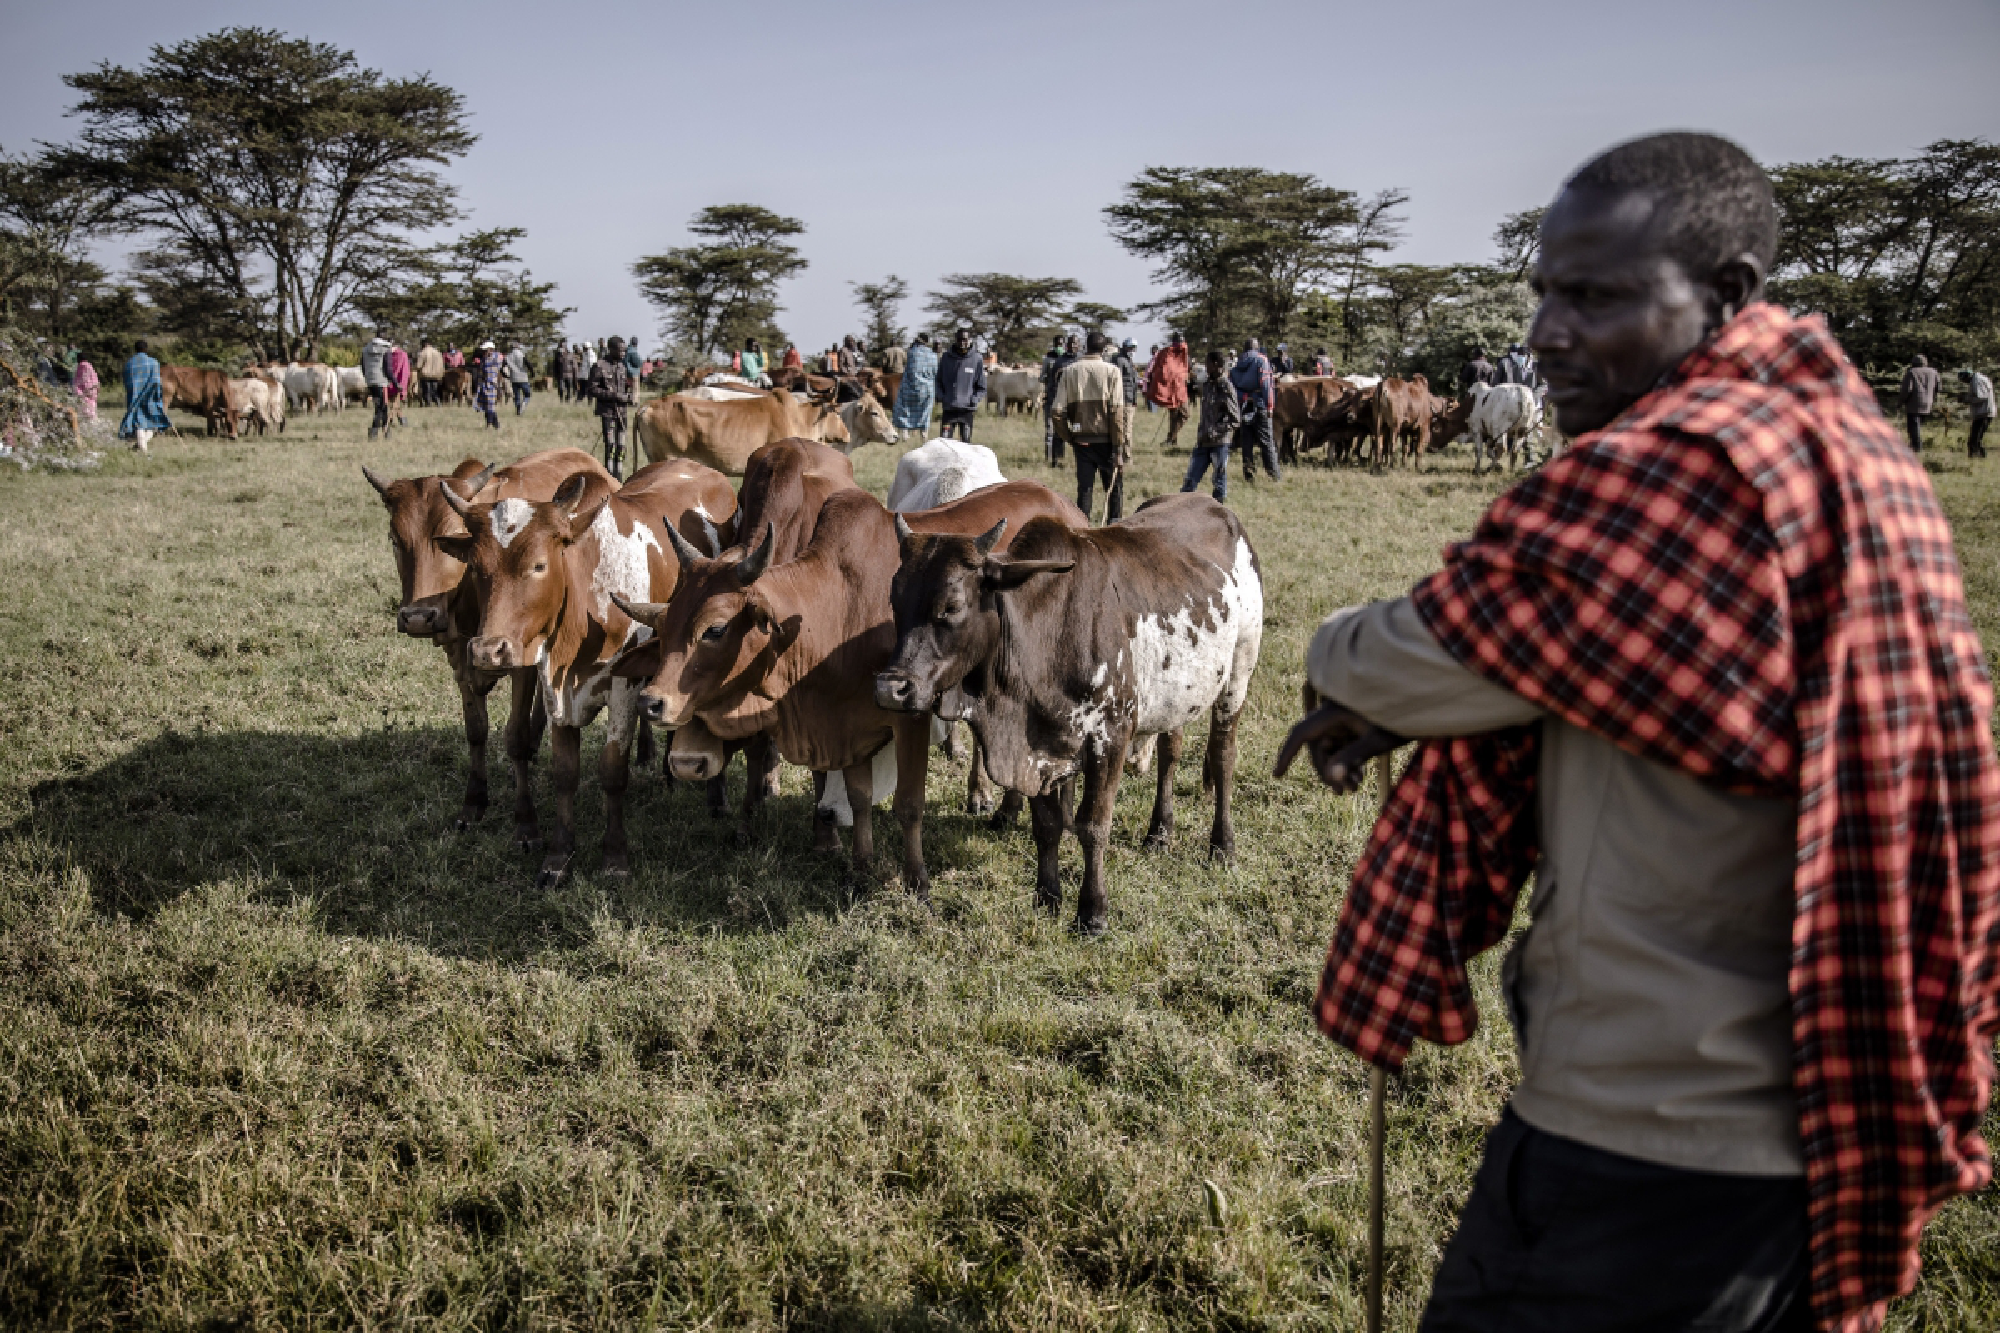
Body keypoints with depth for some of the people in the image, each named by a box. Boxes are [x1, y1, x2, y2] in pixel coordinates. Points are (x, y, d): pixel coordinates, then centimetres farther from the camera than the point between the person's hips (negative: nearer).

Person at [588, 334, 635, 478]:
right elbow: (593, 389, -11)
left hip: (621, 411, 6)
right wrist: (614, 395, -17)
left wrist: (629, 397, 1)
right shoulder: (599, 367, -6)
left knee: (621, 448, 5)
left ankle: (619, 481, 10)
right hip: (607, 411, -6)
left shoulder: (622, 367, 13)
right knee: (610, 446, -12)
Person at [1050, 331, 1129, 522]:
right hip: (1106, 439, -3)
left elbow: (1057, 410, -2)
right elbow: (1117, 411, -11)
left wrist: (1067, 437, 9)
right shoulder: (1111, 371, -6)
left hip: (1081, 439, 3)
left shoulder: (1069, 371, 2)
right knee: (1115, 488, 8)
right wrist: (1119, 447, -9)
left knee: (1084, 488, 9)